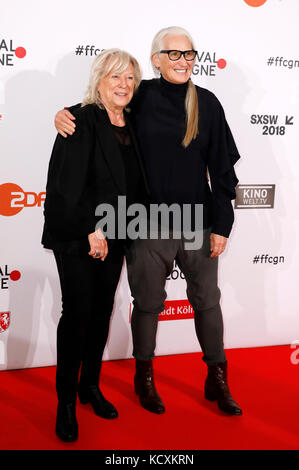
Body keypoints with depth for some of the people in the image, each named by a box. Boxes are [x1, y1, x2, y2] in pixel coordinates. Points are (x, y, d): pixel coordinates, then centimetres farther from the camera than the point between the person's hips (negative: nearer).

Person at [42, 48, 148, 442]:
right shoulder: (83, 120, -12)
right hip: (77, 236, -6)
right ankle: (66, 401, 11)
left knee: (102, 312, 12)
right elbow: (69, 184, -18)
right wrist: (92, 229, -19)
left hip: (113, 236, 6)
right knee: (78, 312, -3)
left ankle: (91, 386, 28)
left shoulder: (130, 126, 9)